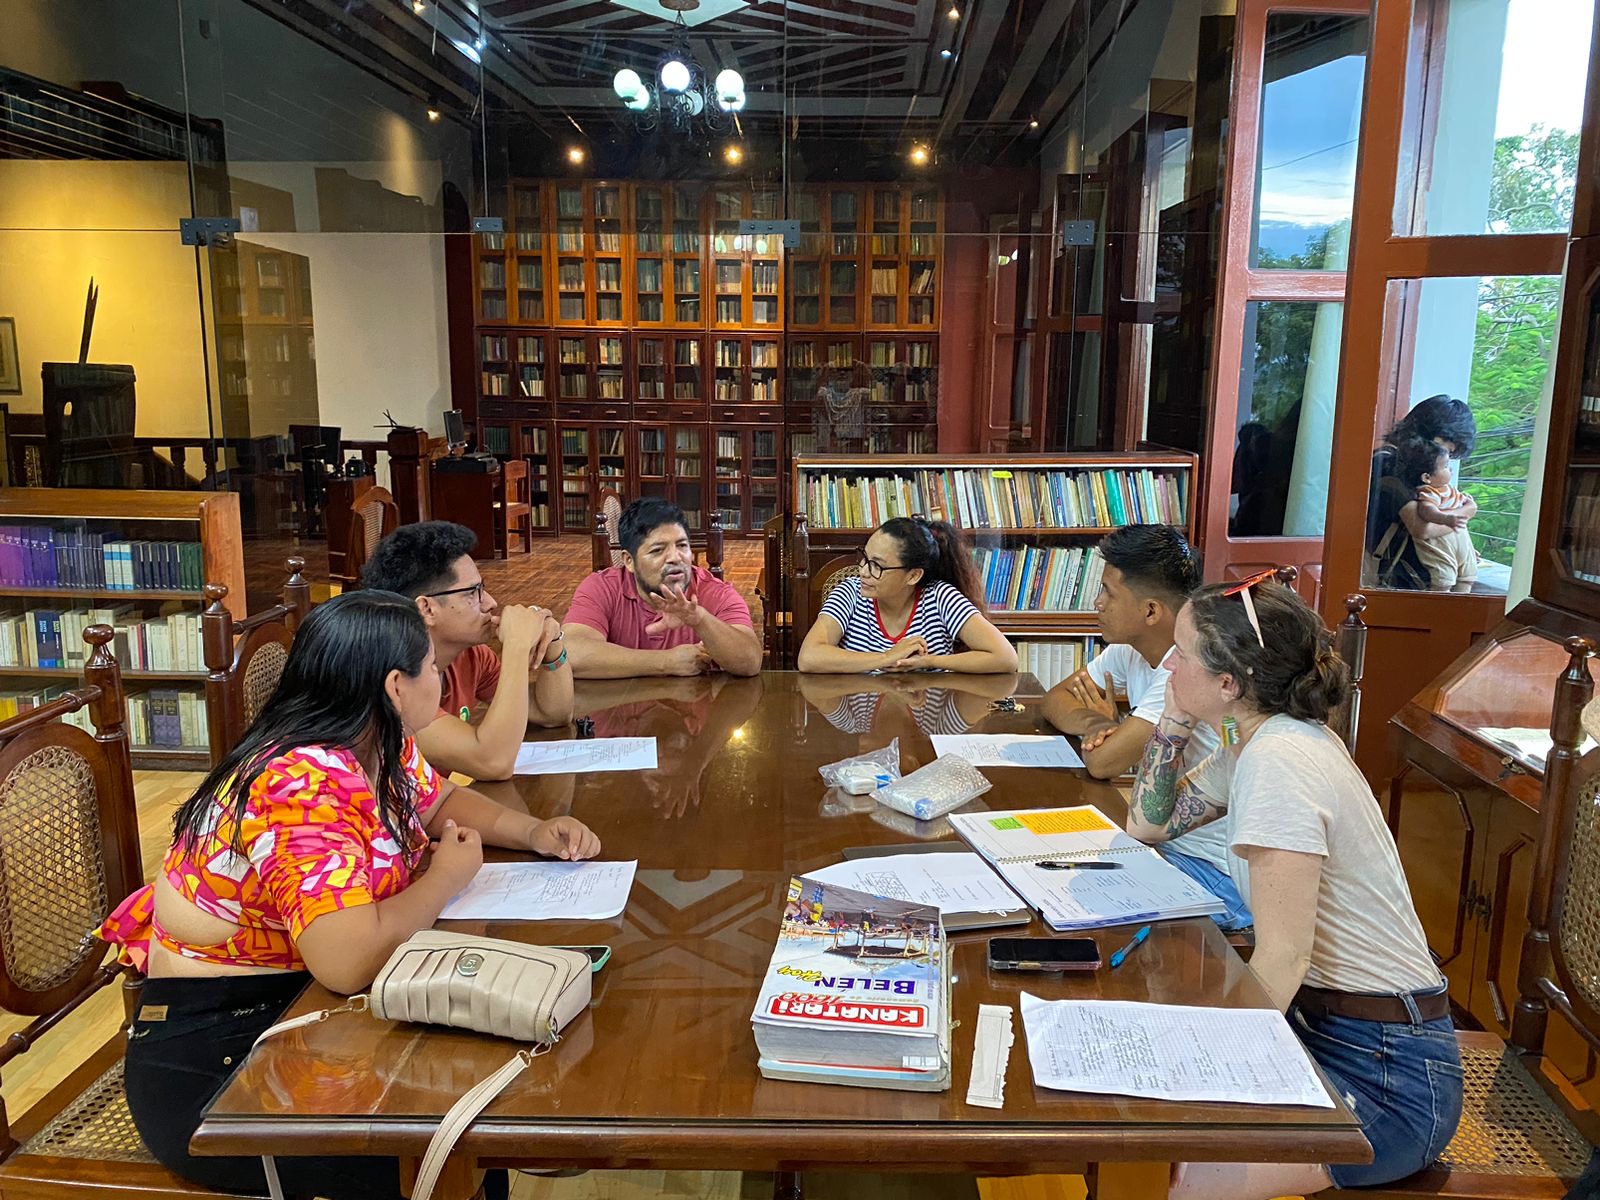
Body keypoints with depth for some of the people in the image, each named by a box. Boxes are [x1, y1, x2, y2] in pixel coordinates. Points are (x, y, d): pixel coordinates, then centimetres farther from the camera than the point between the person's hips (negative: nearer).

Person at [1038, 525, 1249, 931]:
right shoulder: (1130, 650, 1)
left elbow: (1102, 763, -28)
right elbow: (1054, 699, 11)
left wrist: (1103, 723, -4)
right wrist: (1096, 725, -11)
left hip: (1218, 874, -8)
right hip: (1166, 840, 8)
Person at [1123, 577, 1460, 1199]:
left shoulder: (1279, 762, -25)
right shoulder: (1255, 741, 4)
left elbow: (1282, 959, -26)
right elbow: (1147, 824, 16)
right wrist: (1175, 720, 4)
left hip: (1388, 1074, -9)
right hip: (1318, 1021, 9)